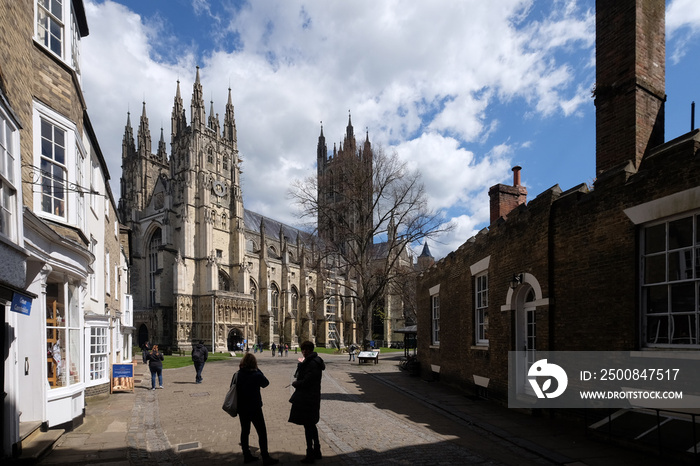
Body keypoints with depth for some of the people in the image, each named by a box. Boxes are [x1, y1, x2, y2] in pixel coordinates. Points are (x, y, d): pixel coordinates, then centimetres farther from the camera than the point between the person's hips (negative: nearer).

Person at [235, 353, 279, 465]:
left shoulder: (237, 375, -4)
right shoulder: (256, 375, -18)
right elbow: (266, 383, -2)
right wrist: (258, 370, -3)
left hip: (242, 409, 6)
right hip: (254, 408, -5)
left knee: (245, 431, 17)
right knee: (262, 432, 4)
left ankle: (246, 455, 26)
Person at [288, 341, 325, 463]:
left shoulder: (312, 364, -21)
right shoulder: (314, 361, 11)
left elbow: (305, 382, -24)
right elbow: (302, 377, 14)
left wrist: (294, 383, -7)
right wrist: (301, 363, 0)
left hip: (307, 399, -10)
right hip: (312, 398, 10)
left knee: (308, 426, 0)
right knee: (311, 425, 19)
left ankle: (310, 455, 9)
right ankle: (317, 452, 30)